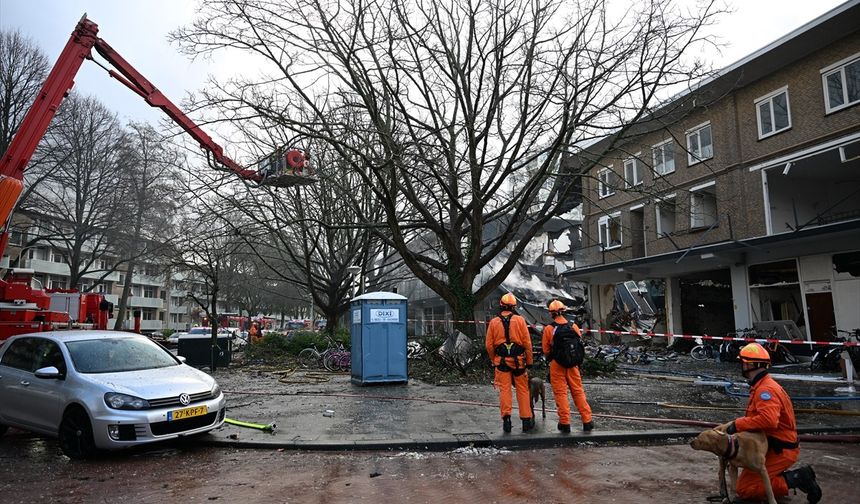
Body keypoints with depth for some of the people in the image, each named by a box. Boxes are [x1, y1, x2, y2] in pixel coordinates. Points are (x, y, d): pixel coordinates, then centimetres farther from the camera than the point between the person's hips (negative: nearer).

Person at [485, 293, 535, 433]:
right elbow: (527, 343, -3)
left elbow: (489, 345, 2)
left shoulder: (493, 322, 2)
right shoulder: (520, 320, -2)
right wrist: (529, 361, 5)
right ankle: (526, 420, 14)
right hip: (518, 360, 0)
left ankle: (506, 419, -1)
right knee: (522, 390, 9)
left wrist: (494, 361, 15)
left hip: (501, 360, 1)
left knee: (504, 390, 4)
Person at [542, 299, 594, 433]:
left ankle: (565, 423, 7)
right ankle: (587, 421, 15)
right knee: (578, 391, 12)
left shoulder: (549, 329, -11)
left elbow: (546, 350, -3)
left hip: (557, 364, -3)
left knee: (560, 393, 5)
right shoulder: (574, 326, -2)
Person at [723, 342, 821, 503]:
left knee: (744, 489, -9)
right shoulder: (761, 386, 11)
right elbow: (755, 416, 14)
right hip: (776, 446, 10)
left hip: (780, 451, -10)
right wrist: (736, 422, 0)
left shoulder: (765, 389, -22)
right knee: (748, 477, 21)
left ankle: (792, 480, -7)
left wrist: (738, 425, -28)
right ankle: (796, 477, 13)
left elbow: (769, 420, -36)